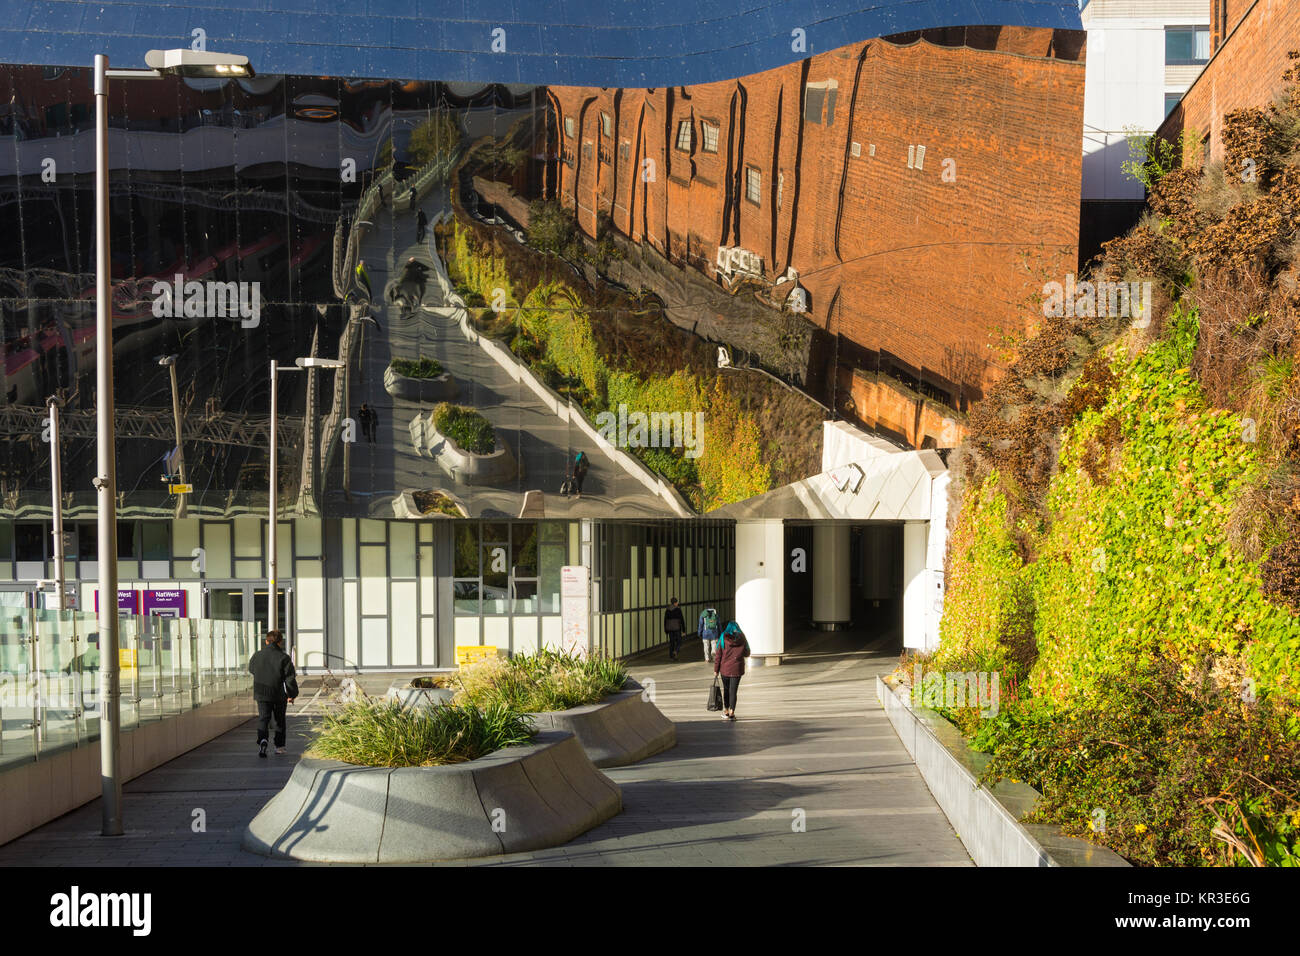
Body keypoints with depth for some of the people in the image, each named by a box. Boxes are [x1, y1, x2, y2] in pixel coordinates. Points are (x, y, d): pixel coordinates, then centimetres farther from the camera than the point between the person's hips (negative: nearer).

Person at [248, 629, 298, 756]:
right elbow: (290, 679, -10)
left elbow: (251, 669, 19)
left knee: (263, 718, 2)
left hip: (261, 694, 1)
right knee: (280, 720, 15)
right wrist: (292, 695, 2)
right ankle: (279, 746, 21)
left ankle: (262, 740, -25)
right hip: (279, 695, -1)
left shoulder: (257, 656, -1)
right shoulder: (284, 658, -11)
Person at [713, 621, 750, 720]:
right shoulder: (742, 639, -5)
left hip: (725, 669, 0)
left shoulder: (723, 639, -7)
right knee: (733, 691, 4)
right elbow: (747, 654, 5)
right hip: (737, 669, 0)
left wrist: (716, 669, 2)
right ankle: (731, 713, -3)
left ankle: (726, 711, 22)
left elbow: (718, 655, -5)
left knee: (726, 690, 17)